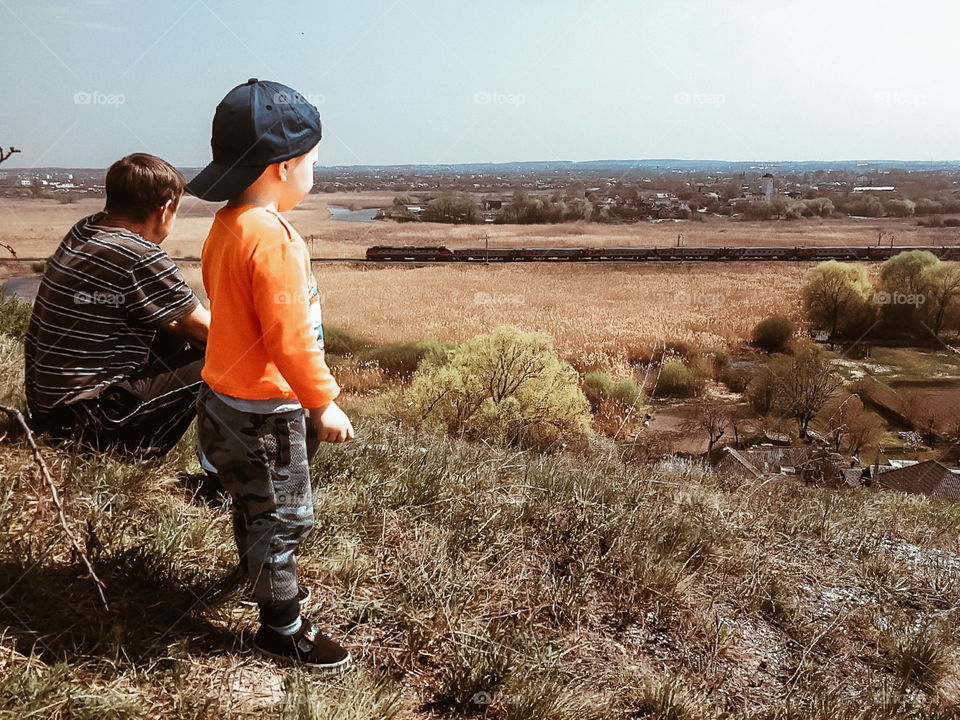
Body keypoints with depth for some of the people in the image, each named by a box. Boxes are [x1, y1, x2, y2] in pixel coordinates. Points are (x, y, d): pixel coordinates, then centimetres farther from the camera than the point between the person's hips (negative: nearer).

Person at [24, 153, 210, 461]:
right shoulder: (141, 258, -20)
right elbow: (208, 330, -9)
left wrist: (184, 330, 9)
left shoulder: (84, 230, 4)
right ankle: (136, 448, -2)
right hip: (83, 417, -9)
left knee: (175, 338, 16)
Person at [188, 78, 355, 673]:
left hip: (228, 397, 10)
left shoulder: (228, 225, 5)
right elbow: (289, 337, -26)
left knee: (255, 502, 28)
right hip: (263, 413, -10)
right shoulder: (272, 238, -26)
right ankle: (283, 630, 20)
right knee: (284, 517, 5)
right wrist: (324, 403, -16)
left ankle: (261, 574, 50)